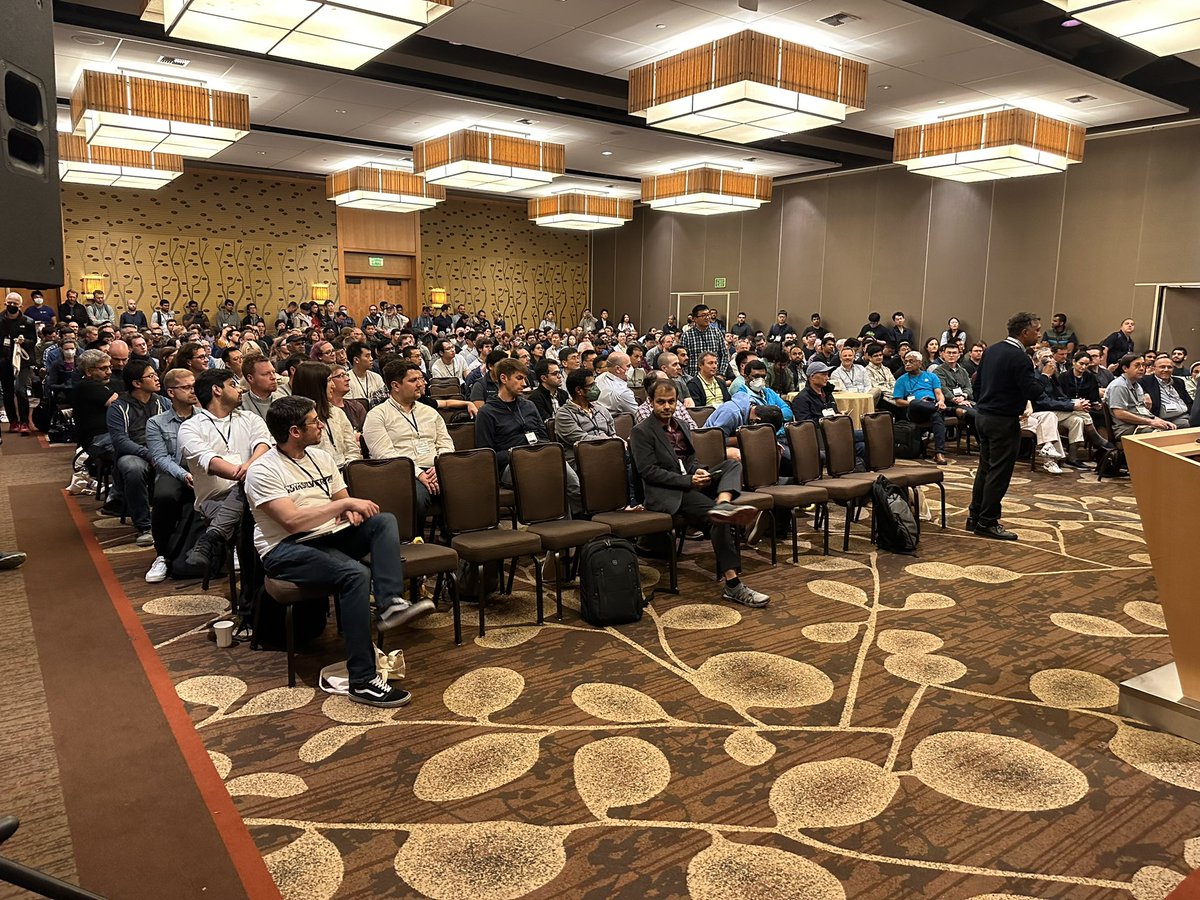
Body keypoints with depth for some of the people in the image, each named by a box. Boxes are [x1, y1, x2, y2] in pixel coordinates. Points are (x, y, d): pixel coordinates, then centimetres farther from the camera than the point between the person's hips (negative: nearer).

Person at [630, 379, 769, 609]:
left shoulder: (680, 426, 23)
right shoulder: (641, 432, -2)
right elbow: (648, 471, -12)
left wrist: (698, 471, -1)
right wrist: (688, 480, -18)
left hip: (690, 483, 8)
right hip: (666, 494, -8)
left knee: (733, 464, -17)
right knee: (718, 518, -30)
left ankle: (723, 504, -51)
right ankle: (733, 585, -37)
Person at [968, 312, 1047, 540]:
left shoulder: (991, 350, 8)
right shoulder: (1019, 358, -18)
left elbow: (977, 383, 14)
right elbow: (1033, 392, -21)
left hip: (983, 416, 9)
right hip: (1004, 421, -9)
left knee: (985, 468, 16)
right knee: (999, 473, -1)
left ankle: (974, 516, 21)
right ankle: (987, 523, 4)